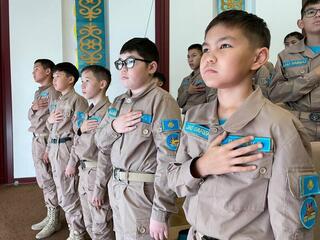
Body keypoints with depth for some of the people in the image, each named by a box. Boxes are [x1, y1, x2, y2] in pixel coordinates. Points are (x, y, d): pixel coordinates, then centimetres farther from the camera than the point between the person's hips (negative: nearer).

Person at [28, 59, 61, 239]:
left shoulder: (54, 93, -12)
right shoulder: (38, 93, 17)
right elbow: (30, 118, 19)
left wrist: (49, 148, -20)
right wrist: (33, 108, -4)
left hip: (47, 141, -9)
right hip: (36, 140, 9)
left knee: (49, 182, -2)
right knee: (42, 181, 14)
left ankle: (54, 221, 10)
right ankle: (49, 216, 25)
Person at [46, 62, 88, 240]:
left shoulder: (77, 100, -12)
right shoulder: (57, 102, 15)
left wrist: (73, 161, -20)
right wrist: (49, 120, -2)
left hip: (67, 150, -9)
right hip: (54, 150, 9)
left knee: (69, 195, 0)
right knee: (63, 195, 17)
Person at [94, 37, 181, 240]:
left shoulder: (161, 101, -15)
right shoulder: (119, 102, 9)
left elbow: (168, 160, -20)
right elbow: (102, 143, 14)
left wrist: (160, 212, -20)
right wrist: (113, 127, -8)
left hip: (144, 191, -7)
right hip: (116, 187, 7)